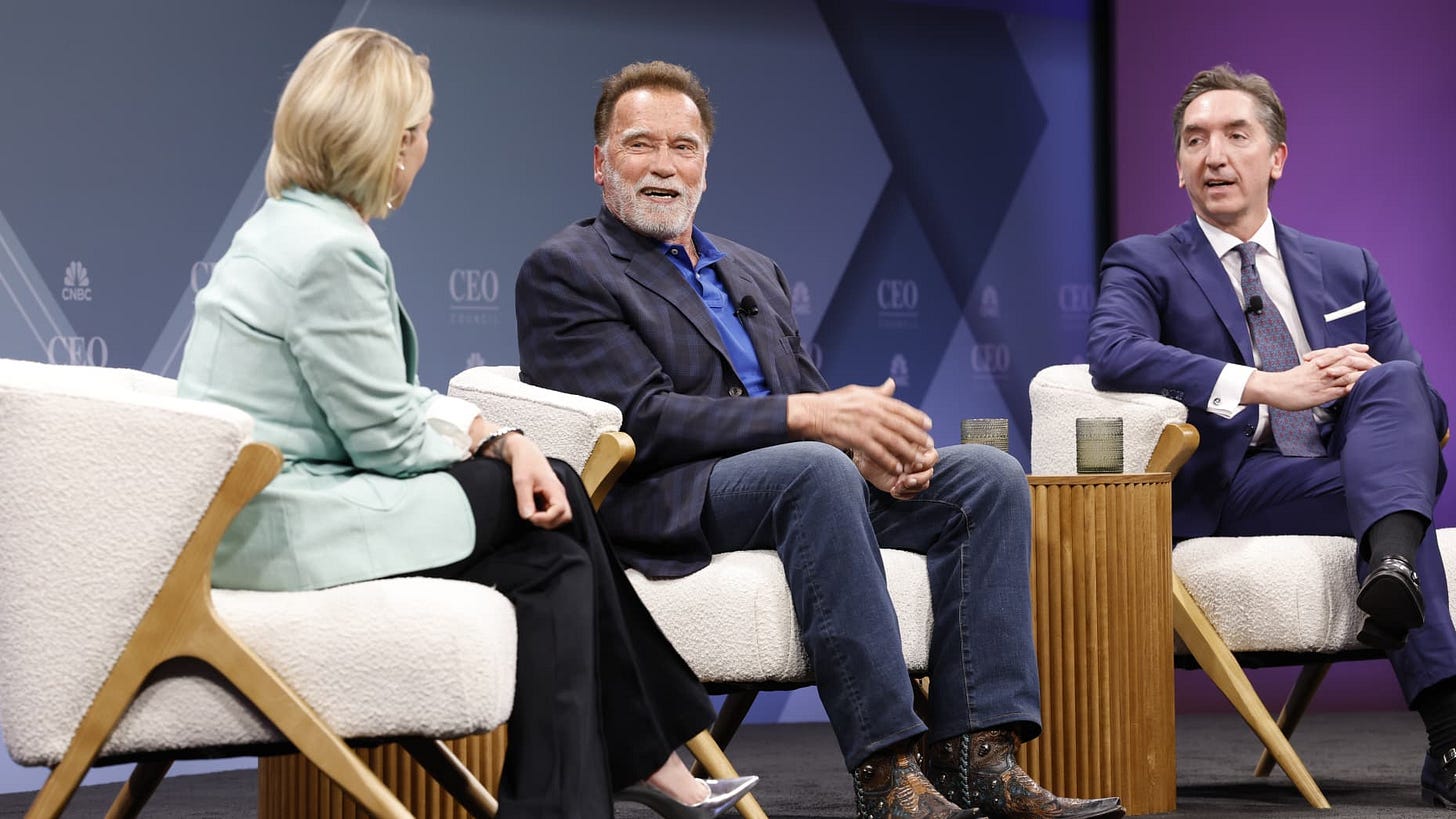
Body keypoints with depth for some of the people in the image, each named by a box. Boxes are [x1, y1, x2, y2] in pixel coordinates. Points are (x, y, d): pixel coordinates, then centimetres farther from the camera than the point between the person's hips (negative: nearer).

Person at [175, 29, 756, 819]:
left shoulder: (285, 225, 13)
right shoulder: (332, 250, -19)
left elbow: (394, 398, 13)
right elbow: (391, 442, -16)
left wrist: (501, 437, -1)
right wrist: (494, 443, 4)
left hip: (249, 507, 10)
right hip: (281, 528, -10)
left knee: (549, 490, 7)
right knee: (549, 538, -3)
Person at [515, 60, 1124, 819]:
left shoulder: (754, 272, 27)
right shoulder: (562, 271, 2)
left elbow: (812, 399, 19)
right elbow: (641, 420, -11)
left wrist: (869, 439, -7)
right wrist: (807, 415, -20)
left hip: (805, 476, 8)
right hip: (667, 505, -7)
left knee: (987, 475, -13)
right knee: (816, 469, -37)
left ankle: (977, 756, -22)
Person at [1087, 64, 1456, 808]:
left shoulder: (1348, 269, 24)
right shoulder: (1144, 266, 10)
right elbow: (1112, 354, -15)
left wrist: (1374, 386, -8)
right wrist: (1268, 387, -23)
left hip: (1354, 469, 4)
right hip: (1233, 492, -3)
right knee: (1383, 497, -32)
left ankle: (1394, 566, -55)